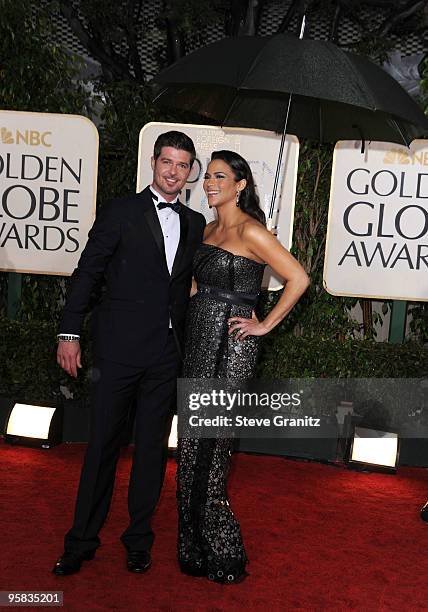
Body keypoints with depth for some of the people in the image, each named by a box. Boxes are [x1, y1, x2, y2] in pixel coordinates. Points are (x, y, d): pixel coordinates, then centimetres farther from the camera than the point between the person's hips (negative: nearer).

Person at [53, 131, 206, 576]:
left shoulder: (195, 224, 12)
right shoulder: (119, 212, 0)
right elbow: (86, 273, -2)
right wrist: (69, 333, -8)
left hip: (166, 354, 4)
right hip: (119, 347, -3)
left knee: (152, 446, 10)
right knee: (102, 443, 4)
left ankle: (139, 539, 24)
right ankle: (82, 540, 17)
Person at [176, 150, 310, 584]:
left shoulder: (250, 231, -11)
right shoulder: (209, 230, 14)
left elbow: (298, 279, -15)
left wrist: (264, 325, -12)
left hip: (230, 345, -8)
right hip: (199, 340, 8)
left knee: (209, 447, -4)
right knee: (193, 445, 9)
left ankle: (221, 553, 11)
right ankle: (196, 547, 22)